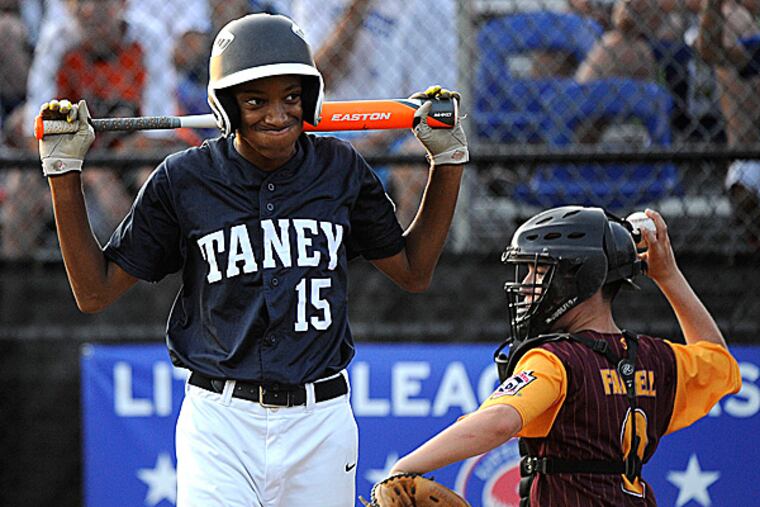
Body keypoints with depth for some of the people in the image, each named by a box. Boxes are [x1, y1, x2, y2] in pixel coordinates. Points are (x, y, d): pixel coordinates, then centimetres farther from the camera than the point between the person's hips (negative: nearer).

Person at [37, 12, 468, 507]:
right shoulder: (184, 180, -2)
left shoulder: (340, 170, 5)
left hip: (320, 422, 2)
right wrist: (64, 172, -3)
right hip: (220, 423, -2)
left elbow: (414, 273, 17)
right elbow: (95, 292, 3)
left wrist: (448, 159, 11)